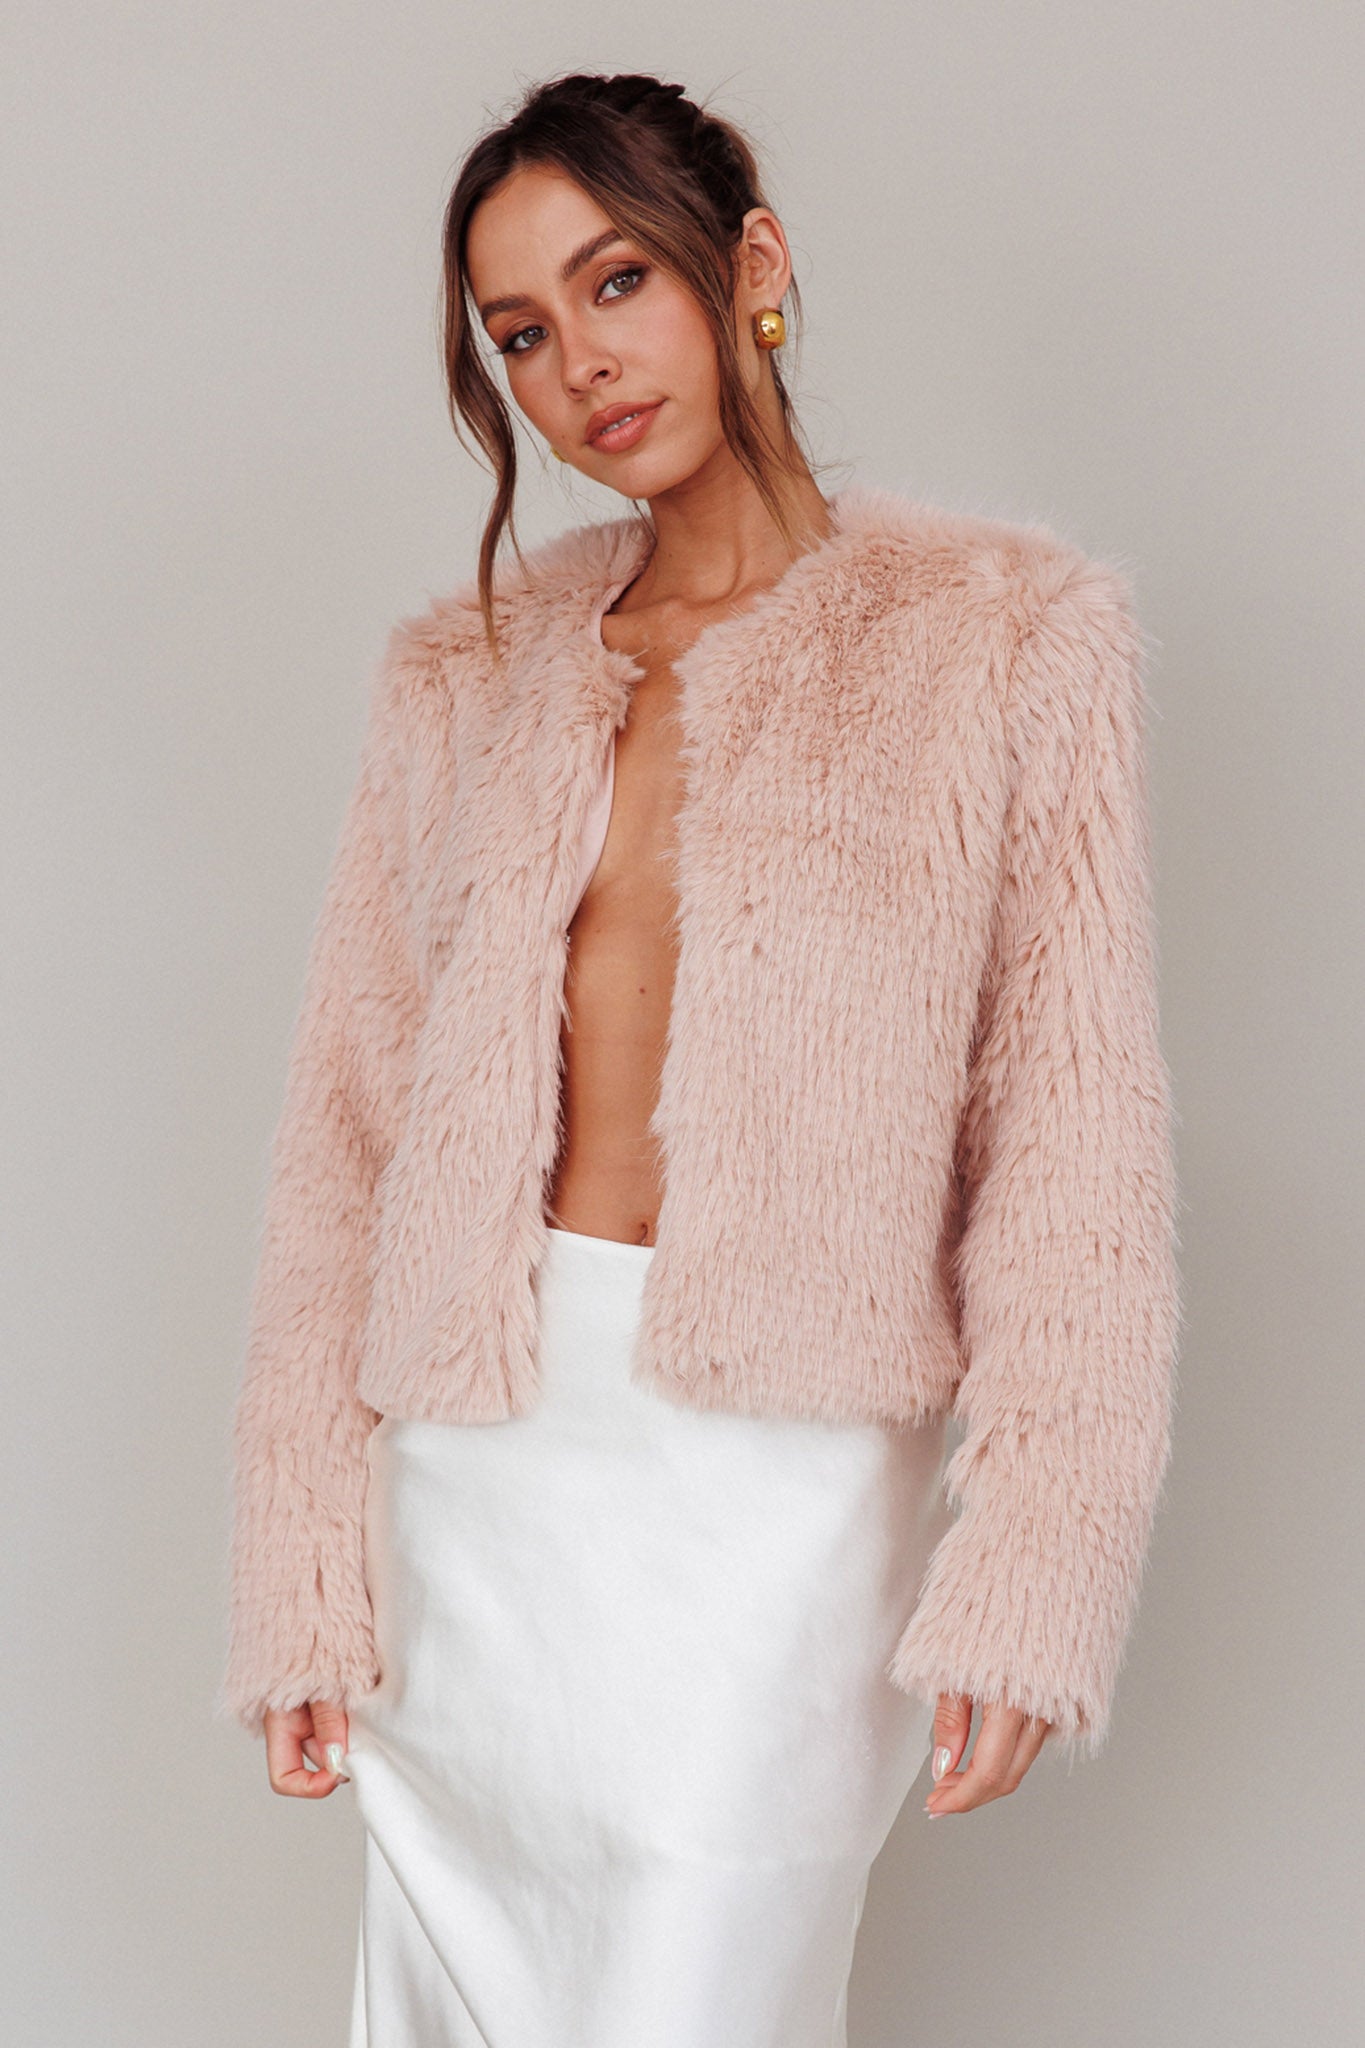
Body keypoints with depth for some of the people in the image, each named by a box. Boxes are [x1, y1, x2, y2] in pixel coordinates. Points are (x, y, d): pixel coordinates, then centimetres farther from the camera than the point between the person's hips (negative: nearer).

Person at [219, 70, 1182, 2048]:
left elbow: (1078, 1133, -3)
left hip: (776, 1469, -3)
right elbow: (350, 1124, 8)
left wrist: (1026, 1569, -11)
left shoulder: (1008, 635, 2)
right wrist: (304, 1567, 2)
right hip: (469, 1454, 4)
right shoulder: (466, 675, 10)